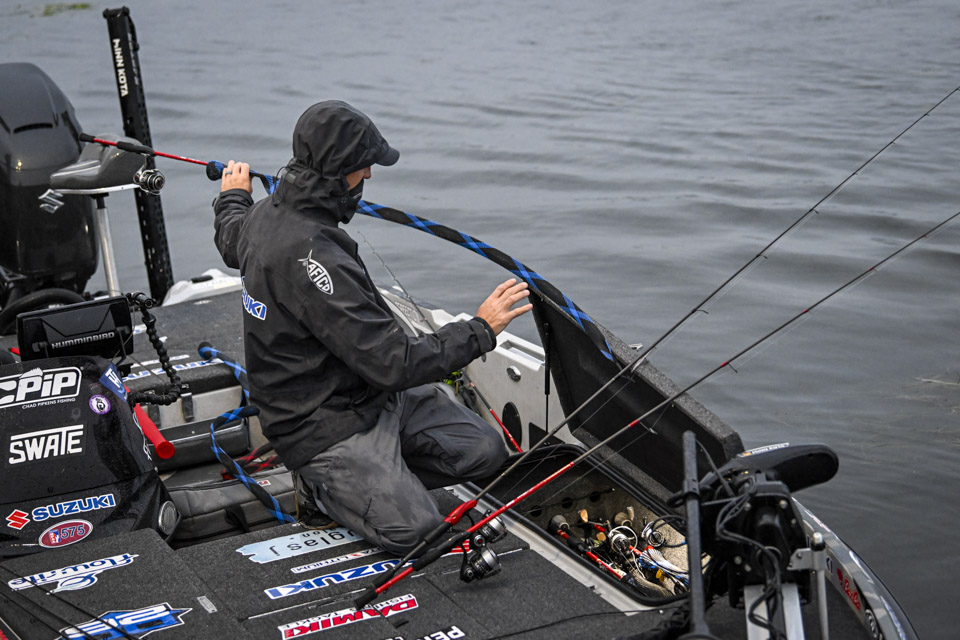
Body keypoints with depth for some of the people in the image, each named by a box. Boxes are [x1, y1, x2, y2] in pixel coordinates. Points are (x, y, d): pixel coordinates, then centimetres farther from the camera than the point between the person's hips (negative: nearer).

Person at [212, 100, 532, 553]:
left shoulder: (266, 213, 0)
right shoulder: (309, 256, -31)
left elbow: (230, 239, 28)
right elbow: (393, 362, -30)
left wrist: (233, 197, 51)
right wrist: (480, 329, -19)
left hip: (373, 394, 9)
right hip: (324, 426, -9)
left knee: (486, 451, 0)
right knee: (412, 530, -19)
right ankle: (324, 479, 5)